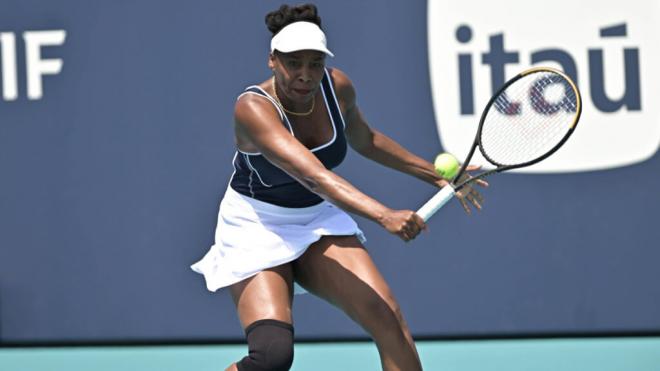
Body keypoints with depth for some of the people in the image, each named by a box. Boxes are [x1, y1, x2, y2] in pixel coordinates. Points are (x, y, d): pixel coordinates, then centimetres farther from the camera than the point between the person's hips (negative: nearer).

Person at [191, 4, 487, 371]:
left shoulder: (338, 86, -9)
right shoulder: (253, 109, -29)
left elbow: (363, 139, 14)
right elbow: (314, 175, -43)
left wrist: (435, 174, 16)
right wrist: (384, 215, -54)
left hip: (320, 218, 6)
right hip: (257, 229, -6)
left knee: (388, 316, -14)